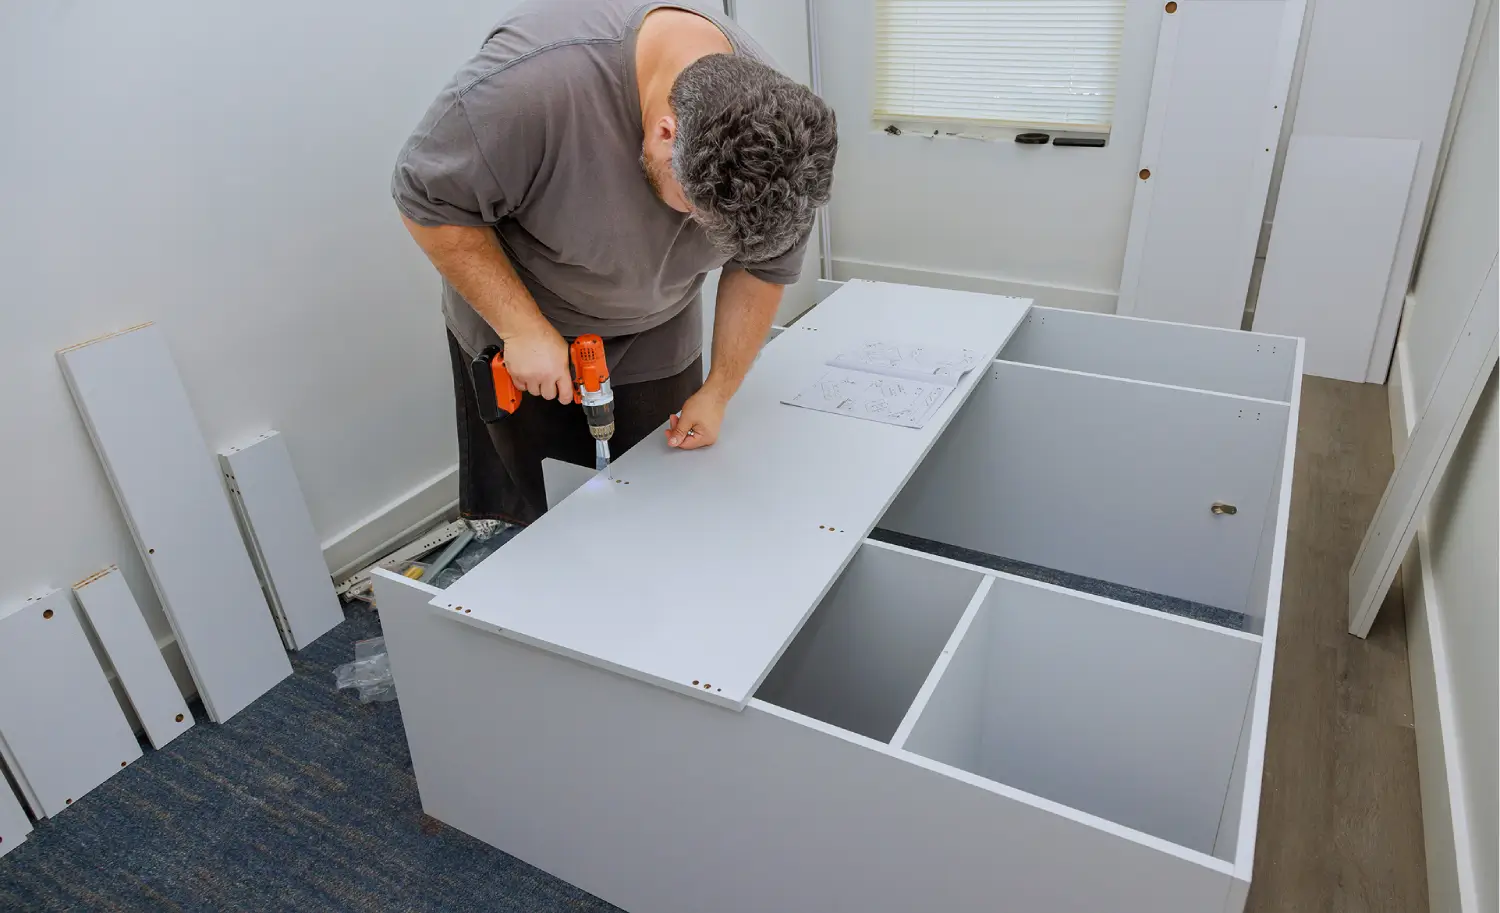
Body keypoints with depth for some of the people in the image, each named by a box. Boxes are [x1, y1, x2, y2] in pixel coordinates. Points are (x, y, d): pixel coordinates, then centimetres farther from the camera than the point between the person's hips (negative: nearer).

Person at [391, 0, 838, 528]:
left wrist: (718, 394, -8)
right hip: (512, 319, -3)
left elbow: (763, 267, -9)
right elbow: (429, 199, -24)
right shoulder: (536, 76, -36)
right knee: (518, 513, 8)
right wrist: (523, 328, -27)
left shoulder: (771, 122, -21)